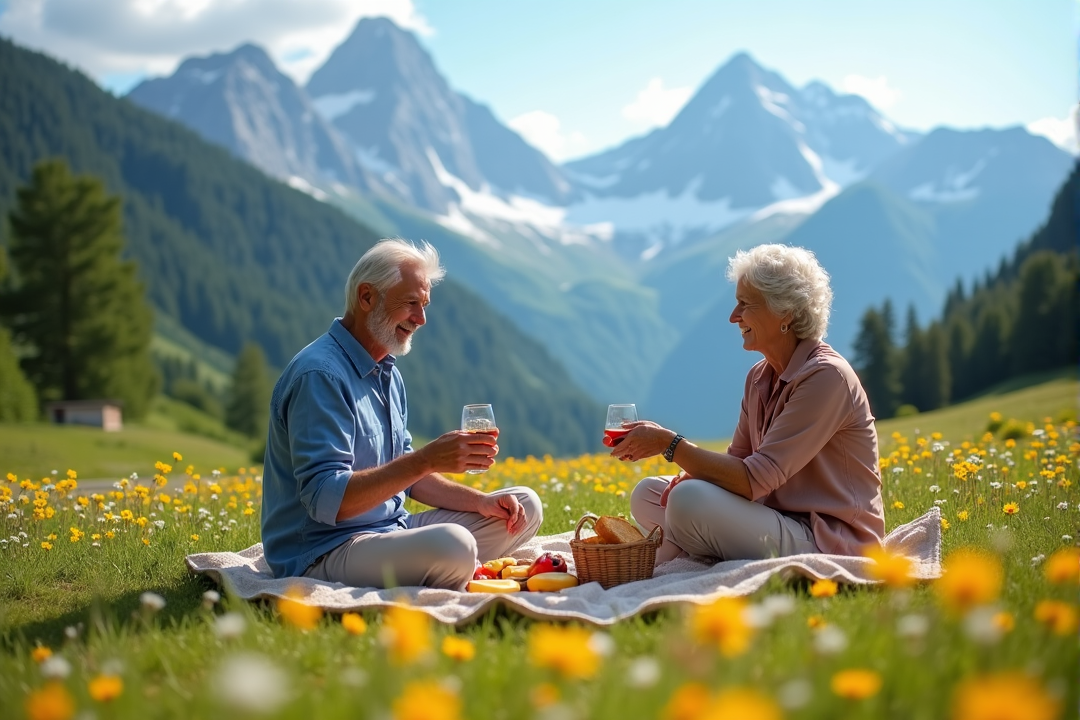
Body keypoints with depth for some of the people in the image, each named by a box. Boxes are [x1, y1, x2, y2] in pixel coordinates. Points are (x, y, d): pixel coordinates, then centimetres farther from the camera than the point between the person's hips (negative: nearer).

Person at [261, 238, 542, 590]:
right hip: (324, 554, -10)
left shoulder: (387, 374, 14)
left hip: (392, 531, 10)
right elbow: (325, 501, -26)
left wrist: (481, 501, 5)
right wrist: (427, 459, -29)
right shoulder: (320, 375, -18)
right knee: (450, 544, -36)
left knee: (525, 507, 8)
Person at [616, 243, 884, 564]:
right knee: (647, 494, 3)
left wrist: (669, 443, -23)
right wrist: (689, 474, -12)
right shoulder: (760, 378, 8)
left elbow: (754, 480, -25)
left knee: (692, 500, -27)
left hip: (832, 544, -9)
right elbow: (737, 462, 9)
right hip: (782, 521, 9)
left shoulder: (825, 377, -19)